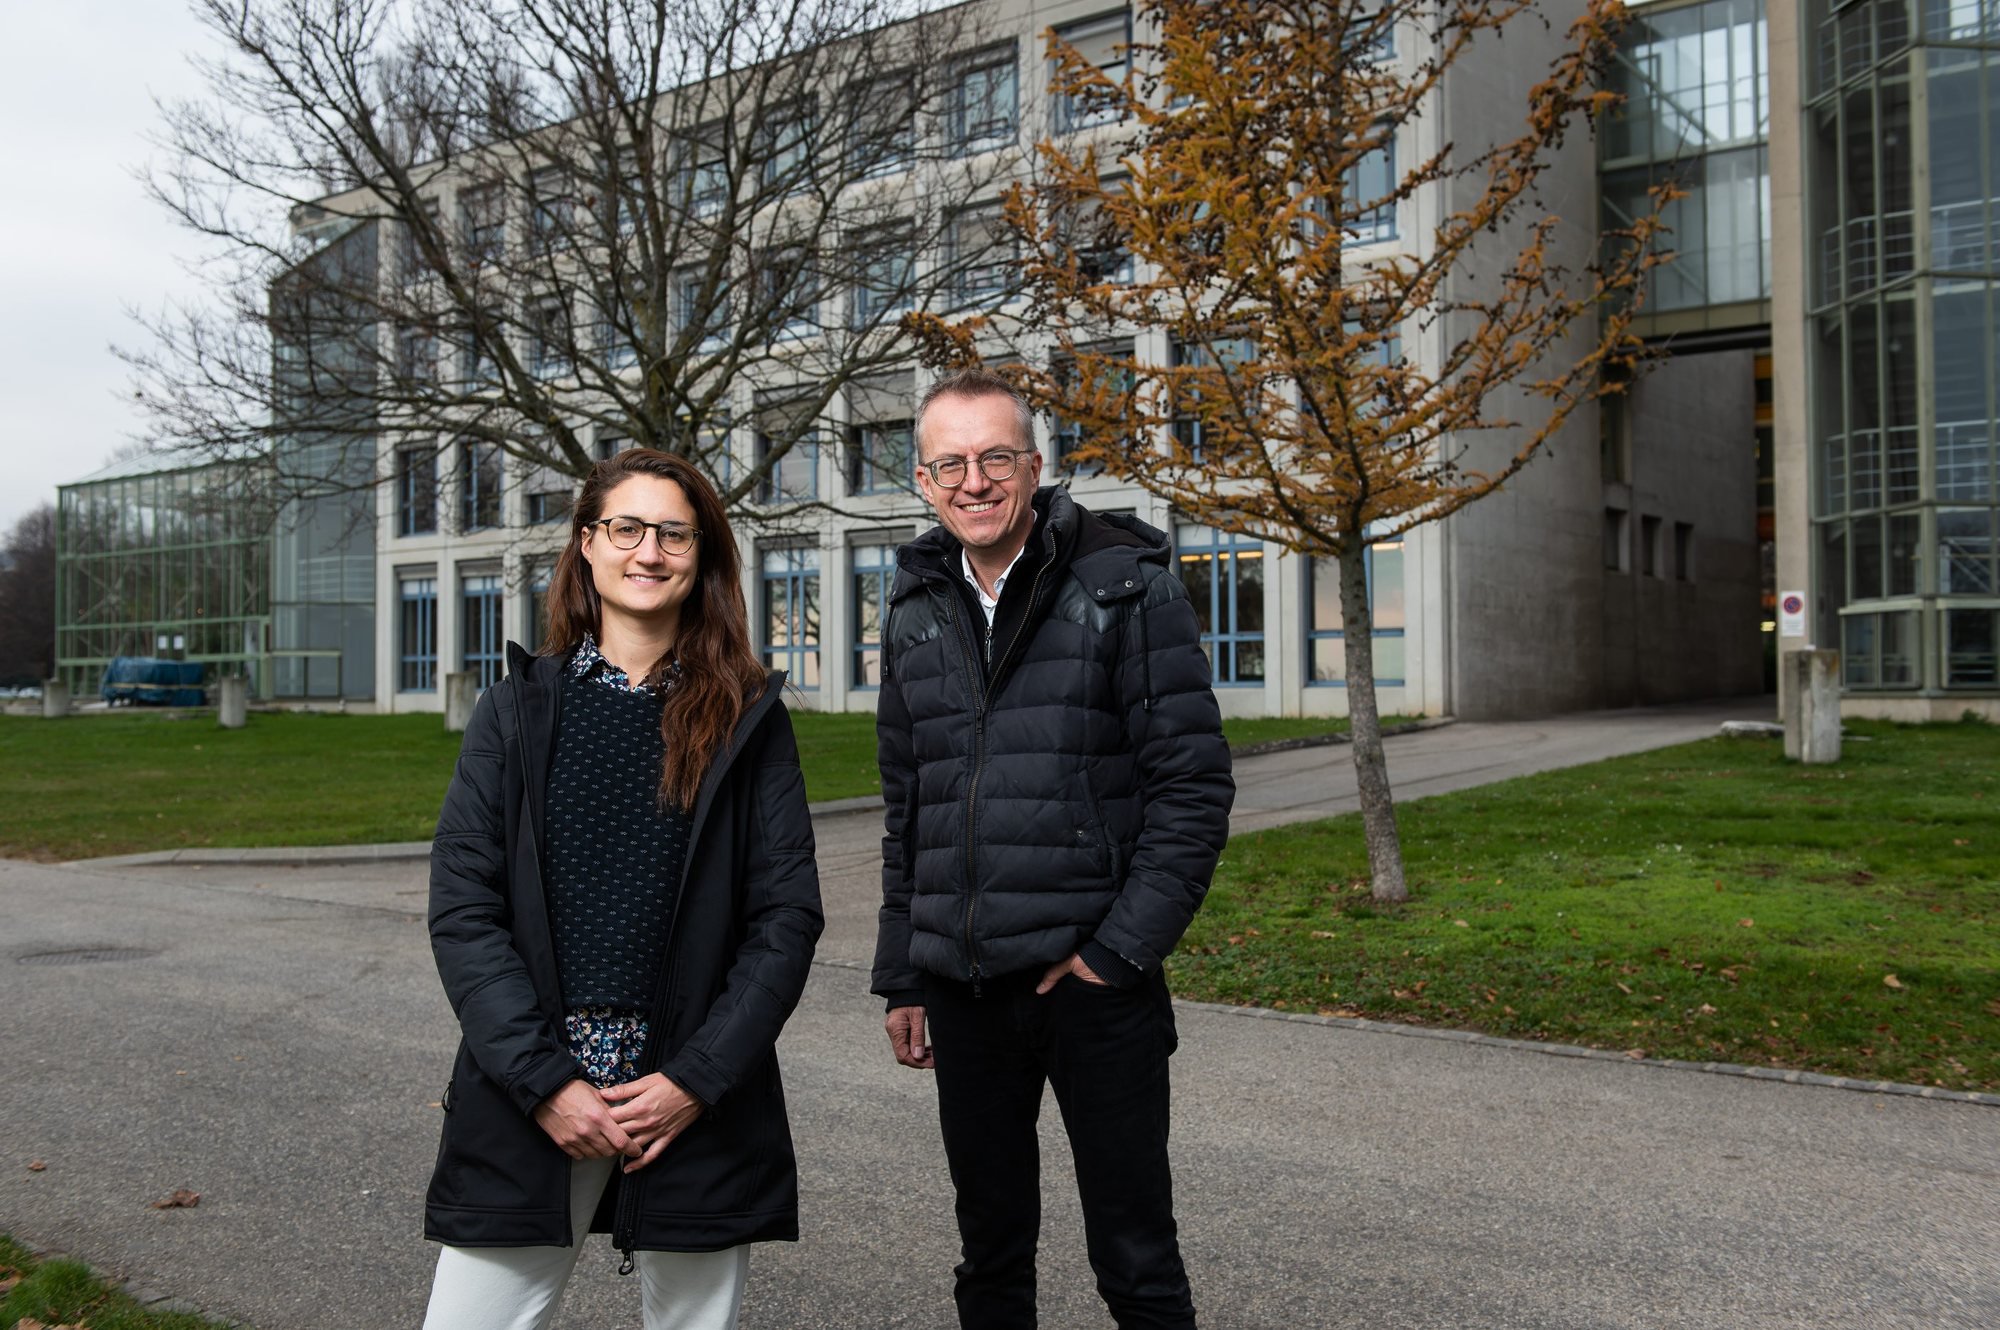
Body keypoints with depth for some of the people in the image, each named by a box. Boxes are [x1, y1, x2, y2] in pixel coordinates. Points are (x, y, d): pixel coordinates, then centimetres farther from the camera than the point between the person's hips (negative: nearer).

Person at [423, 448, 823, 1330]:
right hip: (529, 1103, 1)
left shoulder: (748, 719, 3)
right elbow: (462, 909, -1)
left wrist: (696, 1079, -9)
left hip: (699, 1104, 0)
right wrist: (544, 1082, -9)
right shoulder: (519, 706, 5)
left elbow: (788, 914, -1)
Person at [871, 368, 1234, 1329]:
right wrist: (901, 977, 13)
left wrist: (1123, 945, -14)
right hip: (962, 987, 5)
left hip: (1092, 977, -4)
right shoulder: (917, 611, 10)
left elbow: (1194, 783, -8)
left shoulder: (1125, 584, -5)